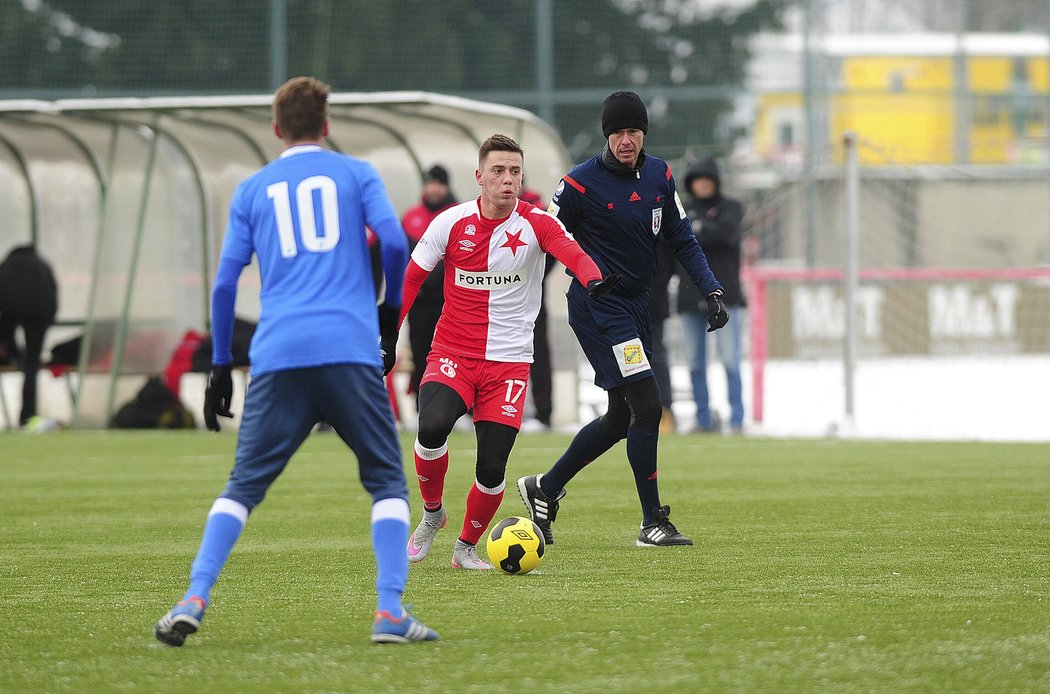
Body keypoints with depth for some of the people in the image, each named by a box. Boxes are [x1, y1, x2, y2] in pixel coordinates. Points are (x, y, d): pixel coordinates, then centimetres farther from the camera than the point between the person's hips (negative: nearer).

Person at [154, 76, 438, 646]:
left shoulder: (252, 190, 17)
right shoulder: (355, 174, 13)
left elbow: (224, 282, 13)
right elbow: (394, 242, 0)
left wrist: (220, 366, 18)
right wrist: (390, 313, 15)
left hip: (278, 358, 2)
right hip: (351, 351, -2)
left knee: (243, 487, 7)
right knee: (387, 481, 8)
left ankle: (194, 601, -9)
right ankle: (390, 612, -5)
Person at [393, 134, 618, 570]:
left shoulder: (535, 223, -6)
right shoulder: (451, 223, -2)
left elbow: (570, 251, -26)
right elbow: (411, 278, 7)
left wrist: (592, 280, -48)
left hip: (508, 362, 0)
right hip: (451, 354, 0)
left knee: (492, 468, -8)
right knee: (432, 427, -28)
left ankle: (467, 547, 20)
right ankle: (432, 513, 0)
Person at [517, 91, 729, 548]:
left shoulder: (658, 176, 5)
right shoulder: (581, 183, -13)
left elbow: (681, 239, 11)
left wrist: (712, 292, 2)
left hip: (637, 304, 8)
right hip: (598, 308, -8)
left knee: (622, 417, 12)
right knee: (646, 405, -13)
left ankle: (544, 489, 27)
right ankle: (652, 521, -6)